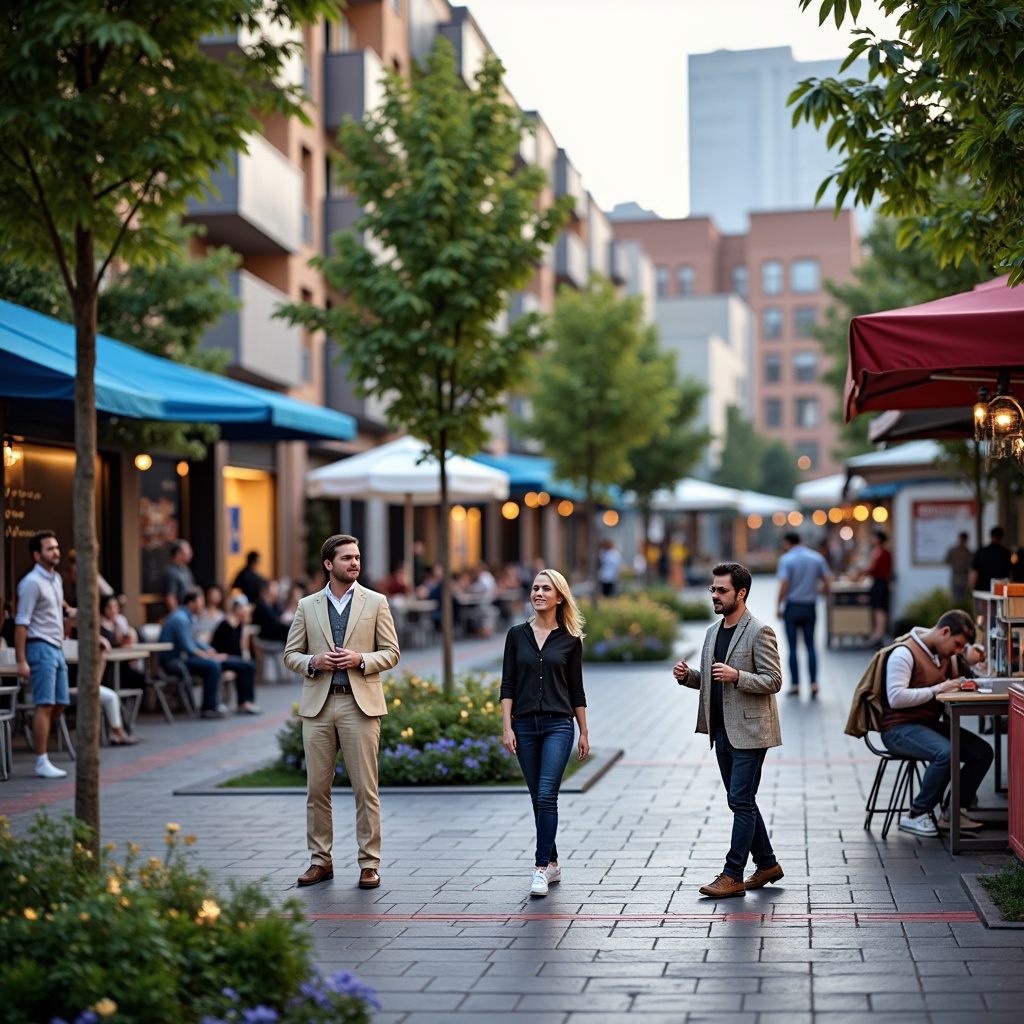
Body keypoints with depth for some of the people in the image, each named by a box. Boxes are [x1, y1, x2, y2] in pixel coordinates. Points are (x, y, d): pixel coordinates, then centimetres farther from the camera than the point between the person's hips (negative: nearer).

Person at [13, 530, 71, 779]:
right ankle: (42, 763, -5)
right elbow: (21, 623, -16)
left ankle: (40, 739, 24)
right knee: (45, 705, -8)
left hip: (57, 648, 8)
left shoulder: (57, 579, 13)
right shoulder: (32, 582, -13)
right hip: (40, 647, -8)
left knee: (61, 703, 10)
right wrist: (21, 661, -21)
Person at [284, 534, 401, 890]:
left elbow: (391, 652, 4)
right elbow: (290, 654, 11)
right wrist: (313, 662, -9)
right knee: (317, 788, 5)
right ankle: (320, 860, 15)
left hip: (360, 704, -2)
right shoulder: (307, 606, 10)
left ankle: (369, 863, 6)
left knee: (365, 789, -1)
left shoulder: (376, 602, 5)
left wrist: (360, 660, -13)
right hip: (318, 705, 2)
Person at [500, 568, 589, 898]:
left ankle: (541, 868, -13)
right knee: (538, 799, 9)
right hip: (525, 725, 3)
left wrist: (584, 733, 7)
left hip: (558, 725, -3)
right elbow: (508, 684, 3)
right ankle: (552, 863, 21)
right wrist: (507, 727, -4)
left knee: (547, 796, -14)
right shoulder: (517, 635, 5)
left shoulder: (570, 639, 2)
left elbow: (576, 690, 6)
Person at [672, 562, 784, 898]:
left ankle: (733, 875, -4)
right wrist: (687, 675, 2)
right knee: (742, 802, 13)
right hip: (722, 731, 8)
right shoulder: (713, 632, 14)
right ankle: (767, 864, 25)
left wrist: (736, 676, -27)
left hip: (749, 732, -8)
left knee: (741, 802, -7)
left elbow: (774, 681, -14)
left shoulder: (759, 632, -11)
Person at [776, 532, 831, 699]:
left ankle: (795, 685, 5)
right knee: (810, 646, 11)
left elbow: (784, 584, -17)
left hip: (792, 607, -3)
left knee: (792, 647, 5)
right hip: (810, 607, 3)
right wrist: (826, 598, 16)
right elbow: (826, 581, 1)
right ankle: (813, 683, 1)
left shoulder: (786, 559, -10)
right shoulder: (817, 558, 1)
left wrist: (779, 606, -9)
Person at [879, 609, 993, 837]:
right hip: (900, 729, -9)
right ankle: (916, 815, -18)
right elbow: (896, 698, -22)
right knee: (946, 753, -33)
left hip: (930, 724, 9)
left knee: (982, 752, -8)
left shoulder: (945, 654, 13)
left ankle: (954, 814, -2)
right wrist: (937, 689, -23)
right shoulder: (905, 653, -13)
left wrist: (970, 660, 0)